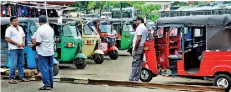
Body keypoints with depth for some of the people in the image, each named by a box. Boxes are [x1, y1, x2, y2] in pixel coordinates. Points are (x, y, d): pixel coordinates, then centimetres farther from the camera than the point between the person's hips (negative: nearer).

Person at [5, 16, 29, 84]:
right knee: (14, 64, -10)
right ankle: (11, 79, -2)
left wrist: (23, 43, 2)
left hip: (21, 48, 7)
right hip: (13, 49, -7)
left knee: (21, 64, 10)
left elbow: (23, 36, 22)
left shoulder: (20, 28, 15)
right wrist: (16, 44, -15)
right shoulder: (9, 29, -6)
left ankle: (22, 77, 18)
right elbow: (7, 39, -13)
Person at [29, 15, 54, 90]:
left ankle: (47, 85, 1)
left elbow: (38, 42, -19)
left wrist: (33, 45, 0)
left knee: (44, 69, -1)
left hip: (43, 52, -7)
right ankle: (51, 84, 20)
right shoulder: (51, 29, 6)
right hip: (51, 52, 7)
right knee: (50, 68, 14)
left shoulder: (40, 30, -17)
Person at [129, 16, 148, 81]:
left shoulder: (139, 27, -12)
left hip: (138, 47, -9)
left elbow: (138, 38, -20)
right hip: (142, 47, 9)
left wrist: (135, 47, -17)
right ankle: (137, 77, 11)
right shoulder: (145, 28, 18)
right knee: (140, 63, 9)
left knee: (135, 63, -8)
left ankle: (132, 78, -8)